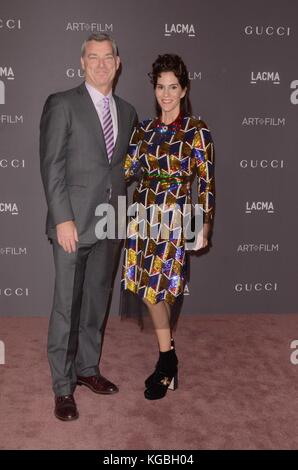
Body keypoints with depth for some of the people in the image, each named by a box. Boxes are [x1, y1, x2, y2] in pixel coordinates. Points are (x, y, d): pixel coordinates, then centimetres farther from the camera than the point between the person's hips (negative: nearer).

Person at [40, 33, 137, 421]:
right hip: (74, 222, -5)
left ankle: (87, 368, 30)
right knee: (67, 306, 1)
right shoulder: (62, 105, -3)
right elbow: (51, 166, -9)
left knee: (97, 302, 14)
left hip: (111, 224, 5)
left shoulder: (127, 112, 14)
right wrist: (62, 219, -16)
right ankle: (63, 387, 14)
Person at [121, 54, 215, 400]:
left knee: (156, 290, -3)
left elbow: (206, 182, -3)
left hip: (175, 218, -5)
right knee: (151, 289, 8)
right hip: (143, 216, 5)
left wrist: (204, 227, -6)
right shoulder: (144, 130, 10)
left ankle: (166, 364, 17)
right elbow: (127, 170, 6)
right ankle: (168, 360, 25)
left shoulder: (197, 131, -3)